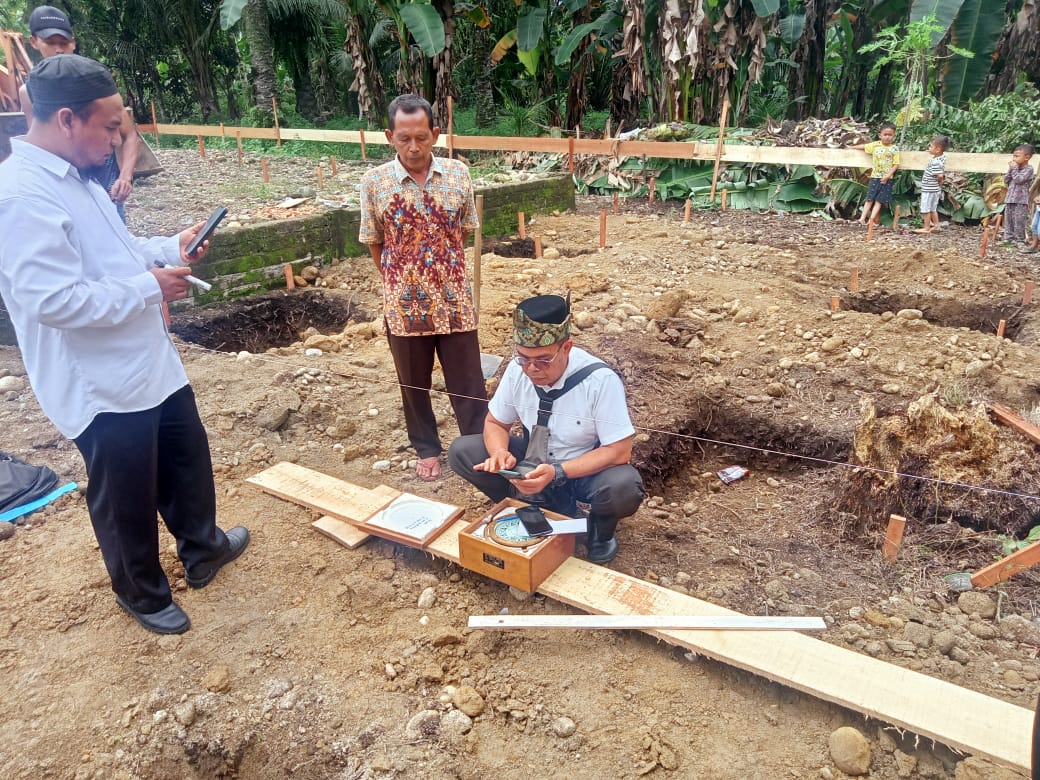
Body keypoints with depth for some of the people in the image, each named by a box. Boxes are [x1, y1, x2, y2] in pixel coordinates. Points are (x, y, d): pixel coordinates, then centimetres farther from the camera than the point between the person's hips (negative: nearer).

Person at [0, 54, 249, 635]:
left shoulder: (74, 178, 8)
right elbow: (54, 300, -29)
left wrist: (171, 247, 5)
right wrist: (150, 287, -21)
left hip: (150, 364, 10)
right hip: (102, 386, -9)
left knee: (188, 459, 23)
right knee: (127, 500, 11)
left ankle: (203, 550, 46)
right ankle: (144, 594, 35)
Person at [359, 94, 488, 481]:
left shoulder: (458, 173, -4)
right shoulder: (374, 182, -7)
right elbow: (374, 243, 4)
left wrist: (443, 271, 11)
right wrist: (399, 282, 10)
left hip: (454, 299, 0)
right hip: (404, 303, 0)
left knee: (468, 381, 7)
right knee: (414, 384, 15)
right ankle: (427, 449, 35)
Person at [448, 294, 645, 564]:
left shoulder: (600, 380, -27)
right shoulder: (518, 369, -14)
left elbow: (619, 451, -24)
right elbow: (495, 422, 0)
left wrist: (556, 473, -36)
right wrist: (500, 452, -25)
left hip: (585, 469, -5)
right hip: (534, 461, 5)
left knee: (623, 489, -37)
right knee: (461, 451, -12)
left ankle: (600, 529, 3)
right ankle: (563, 514, -5)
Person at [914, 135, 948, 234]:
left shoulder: (935, 162, -26)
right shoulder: (942, 156, 1)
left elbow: (940, 176, -30)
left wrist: (939, 183, -12)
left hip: (929, 190, -9)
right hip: (935, 190, 9)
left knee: (926, 209, 2)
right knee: (933, 209, 19)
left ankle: (926, 228, 9)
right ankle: (936, 226, 25)